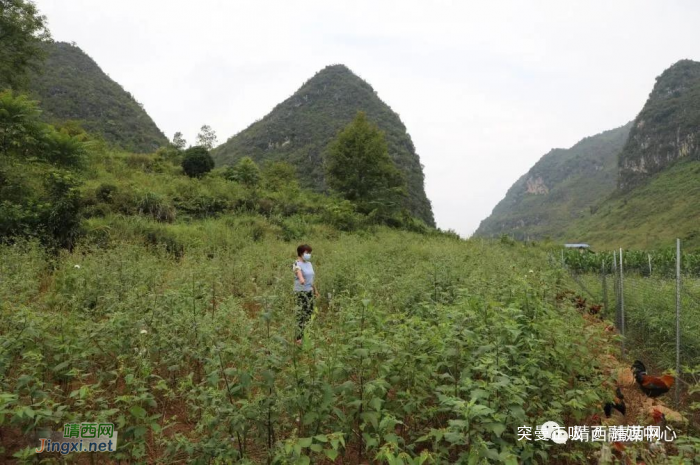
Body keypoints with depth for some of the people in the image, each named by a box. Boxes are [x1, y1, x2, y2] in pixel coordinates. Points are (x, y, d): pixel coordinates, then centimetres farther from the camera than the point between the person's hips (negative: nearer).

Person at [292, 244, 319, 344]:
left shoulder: (309, 264, 12)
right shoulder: (297, 264, -12)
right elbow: (298, 271, -36)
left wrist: (315, 290, 26)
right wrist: (301, 278, -57)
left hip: (310, 291, 8)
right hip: (301, 292, -8)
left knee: (309, 313, 12)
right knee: (301, 314, -6)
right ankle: (299, 337, -1)